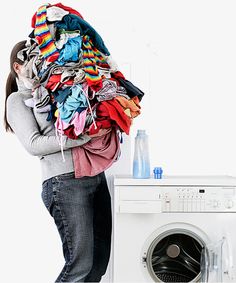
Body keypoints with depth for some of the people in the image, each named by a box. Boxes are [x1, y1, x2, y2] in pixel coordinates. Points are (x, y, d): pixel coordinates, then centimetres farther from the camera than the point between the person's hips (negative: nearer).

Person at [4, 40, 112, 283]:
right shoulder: (18, 99, 5)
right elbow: (34, 144, -9)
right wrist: (85, 135, -16)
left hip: (96, 176, 7)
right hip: (65, 181, -7)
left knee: (100, 261, 10)